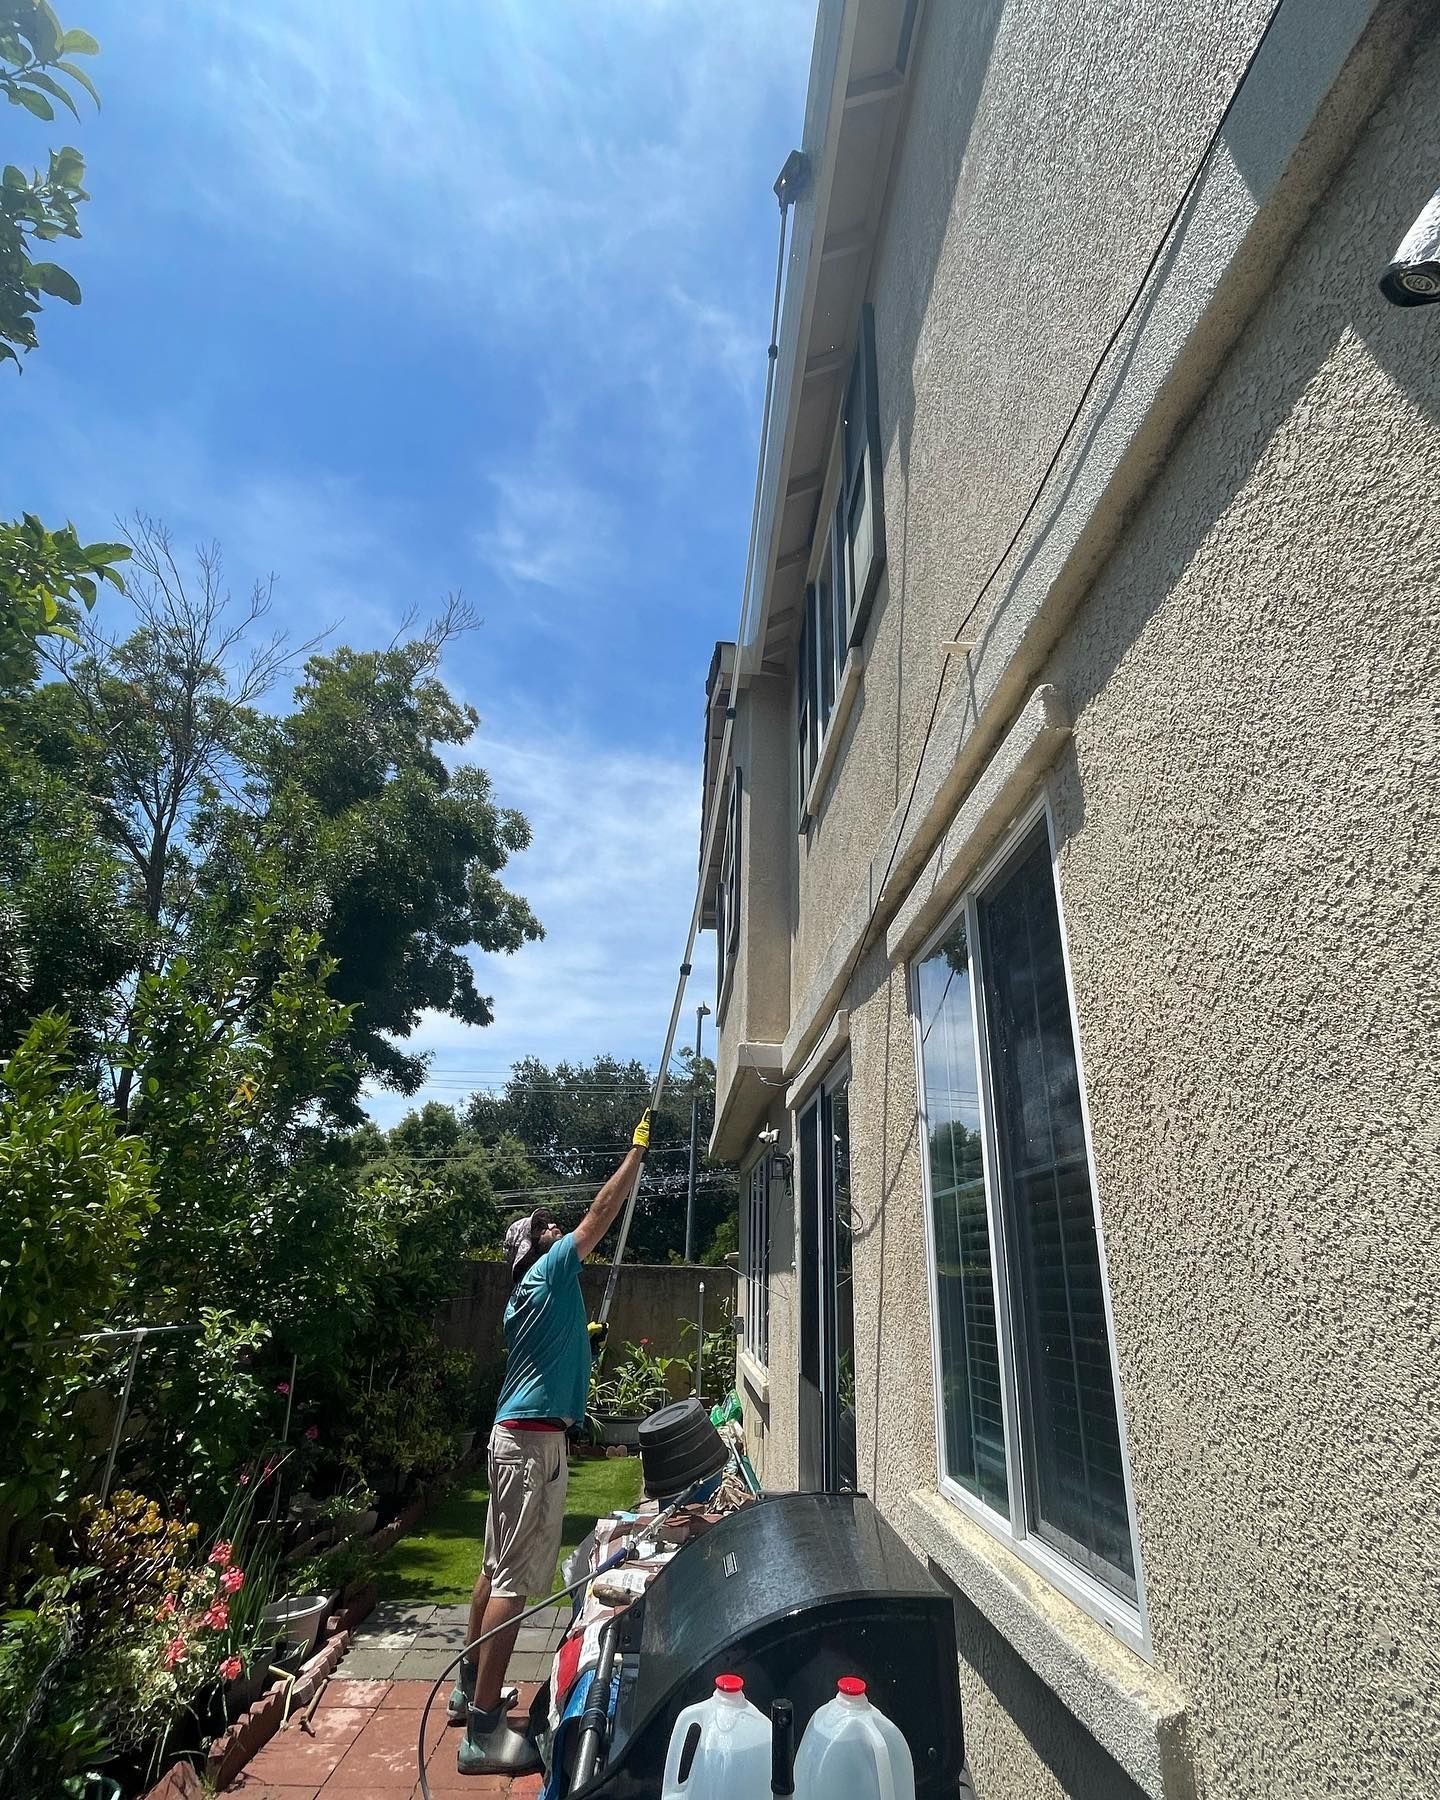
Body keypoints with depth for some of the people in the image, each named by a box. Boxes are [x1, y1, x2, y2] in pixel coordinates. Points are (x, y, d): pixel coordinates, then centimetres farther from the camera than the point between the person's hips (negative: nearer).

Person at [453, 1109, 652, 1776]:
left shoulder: (532, 1293, 17)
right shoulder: (550, 1270, -10)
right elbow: (600, 1215, -12)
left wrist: (583, 1342, 33)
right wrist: (636, 1152, -6)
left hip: (517, 1436, 10)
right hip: (533, 1441, -10)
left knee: (498, 1566, 19)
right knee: (516, 1579, -7)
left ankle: (470, 1687, 33)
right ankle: (483, 1731, -3)